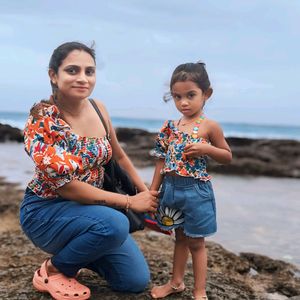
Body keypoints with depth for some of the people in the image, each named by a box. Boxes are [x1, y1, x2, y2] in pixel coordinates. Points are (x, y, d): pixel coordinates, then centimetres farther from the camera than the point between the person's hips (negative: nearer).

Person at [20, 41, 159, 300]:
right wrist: (130, 202, -20)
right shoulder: (41, 121, -24)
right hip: (46, 210, -6)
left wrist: (146, 194, 10)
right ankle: (53, 269, -6)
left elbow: (119, 156, 11)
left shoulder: (98, 109, -5)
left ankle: (75, 252, 24)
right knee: (115, 224, -35)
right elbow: (66, 186, -25)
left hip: (89, 207, 6)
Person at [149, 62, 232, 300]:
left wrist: (205, 149, -19)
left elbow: (228, 156, -1)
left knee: (196, 242, 6)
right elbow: (162, 161, 8)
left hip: (196, 191, -4)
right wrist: (153, 191, 7)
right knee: (180, 238, 19)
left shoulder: (209, 126, -8)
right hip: (171, 189, 4)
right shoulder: (171, 127, 3)